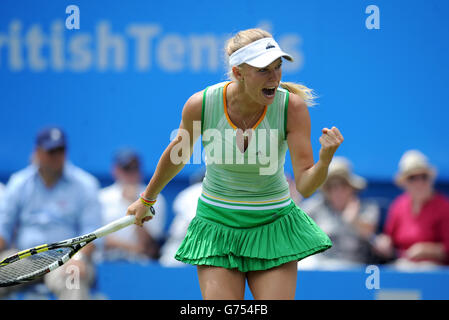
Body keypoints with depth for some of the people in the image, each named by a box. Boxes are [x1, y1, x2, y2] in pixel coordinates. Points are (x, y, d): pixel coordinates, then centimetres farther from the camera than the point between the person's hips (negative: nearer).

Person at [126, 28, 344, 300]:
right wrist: (147, 199, 20)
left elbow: (305, 184, -18)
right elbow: (178, 154, 7)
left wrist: (325, 160, -39)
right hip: (217, 224, 0)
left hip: (273, 226, 0)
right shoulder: (201, 105, -15)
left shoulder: (292, 107, -17)